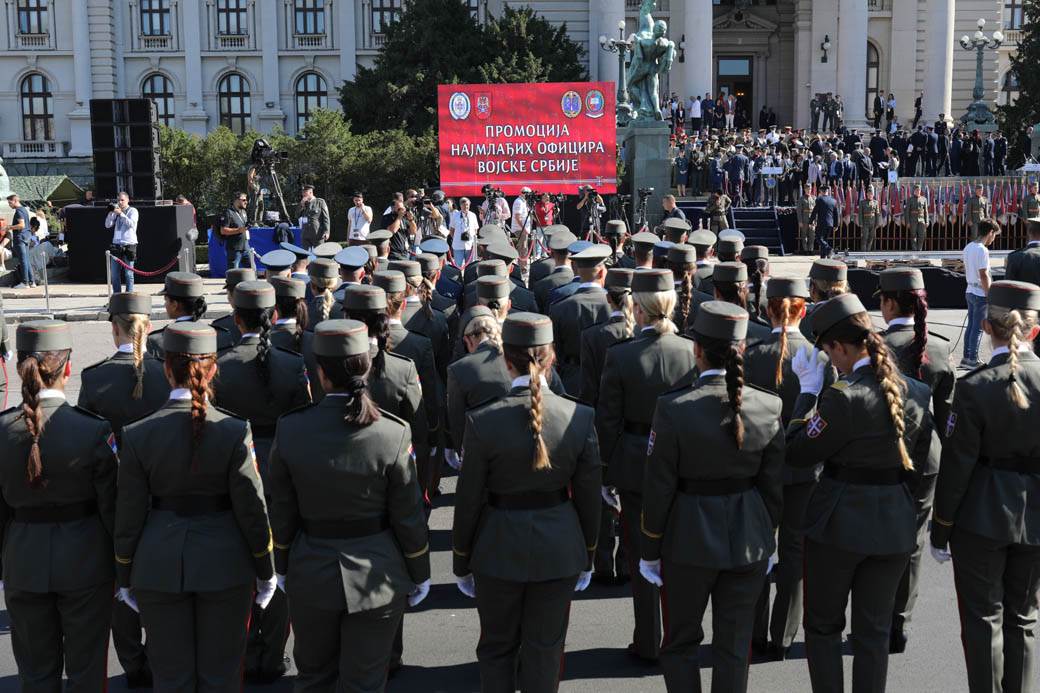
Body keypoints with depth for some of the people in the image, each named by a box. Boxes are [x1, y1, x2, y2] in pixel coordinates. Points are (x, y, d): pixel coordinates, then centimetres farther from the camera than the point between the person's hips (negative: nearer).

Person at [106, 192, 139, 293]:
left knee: (128, 273, -3)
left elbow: (131, 224, -14)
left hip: (129, 245, -5)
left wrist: (121, 213, -17)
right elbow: (107, 225, 8)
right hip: (116, 245, 5)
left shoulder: (133, 211, 2)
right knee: (114, 274, 6)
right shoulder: (116, 212, 15)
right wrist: (111, 212, -3)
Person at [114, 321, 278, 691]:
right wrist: (266, 572, 4)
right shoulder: (234, 431, -13)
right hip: (224, 564, -1)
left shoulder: (138, 435, -8)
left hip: (159, 566, 1)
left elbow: (129, 517, -3)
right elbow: (252, 511, -9)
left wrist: (125, 577, 11)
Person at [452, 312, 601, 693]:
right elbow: (589, 498, -3)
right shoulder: (580, 417, -11)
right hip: (559, 550, 1)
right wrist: (587, 557, 11)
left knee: (497, 648, 18)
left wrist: (461, 564, 5)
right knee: (545, 650, 15)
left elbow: (469, 502, -9)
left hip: (498, 551, -1)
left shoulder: (482, 421, -17)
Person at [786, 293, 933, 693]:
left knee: (823, 626, 14)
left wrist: (808, 390, -7)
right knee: (874, 630, 16)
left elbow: (797, 454, -13)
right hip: (896, 525, 5)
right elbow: (919, 462, 7)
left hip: (839, 524, -5)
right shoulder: (917, 393, -3)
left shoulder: (843, 398, -23)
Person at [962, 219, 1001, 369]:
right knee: (978, 328, -2)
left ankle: (966, 357, 19)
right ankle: (973, 360, 3)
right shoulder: (982, 250, -18)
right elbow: (984, 276, -19)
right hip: (981, 293, -9)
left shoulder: (968, 247, 9)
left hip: (970, 291, 9)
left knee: (971, 326, 14)